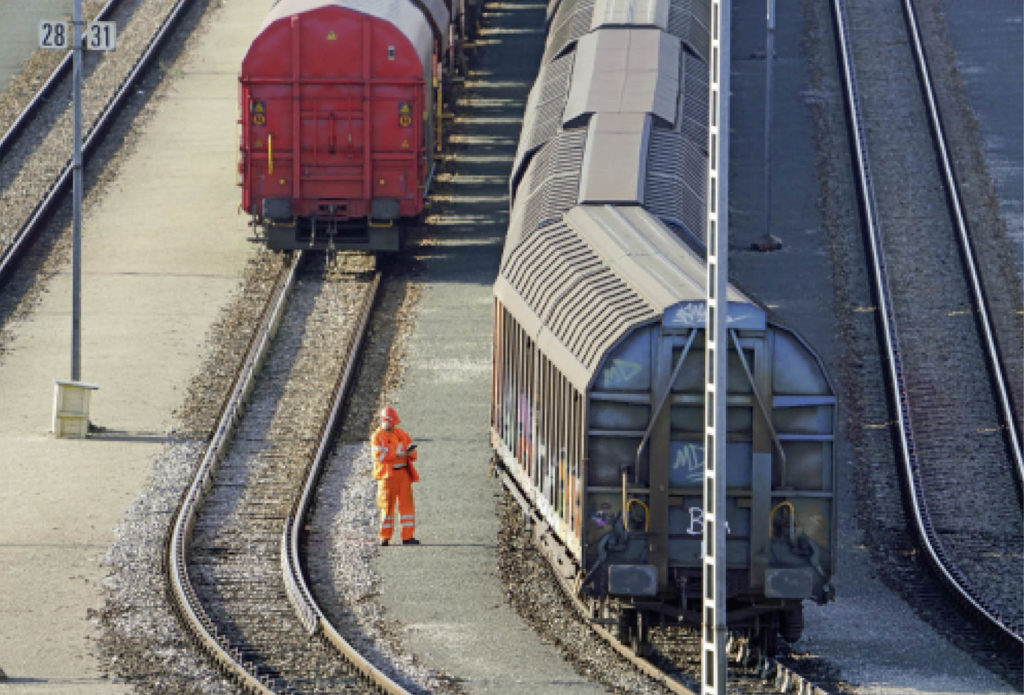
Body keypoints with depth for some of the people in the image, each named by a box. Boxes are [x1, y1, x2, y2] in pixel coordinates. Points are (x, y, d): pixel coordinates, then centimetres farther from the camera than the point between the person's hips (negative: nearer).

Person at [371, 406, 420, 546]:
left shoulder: (401, 434, 14)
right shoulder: (377, 437, -2)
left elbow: (412, 451, 14)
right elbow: (379, 455, -16)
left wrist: (411, 453, -10)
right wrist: (397, 454, -22)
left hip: (403, 473, 4)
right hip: (387, 475, -4)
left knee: (407, 503, -2)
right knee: (387, 506, -1)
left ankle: (407, 537, 0)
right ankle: (384, 537, 8)